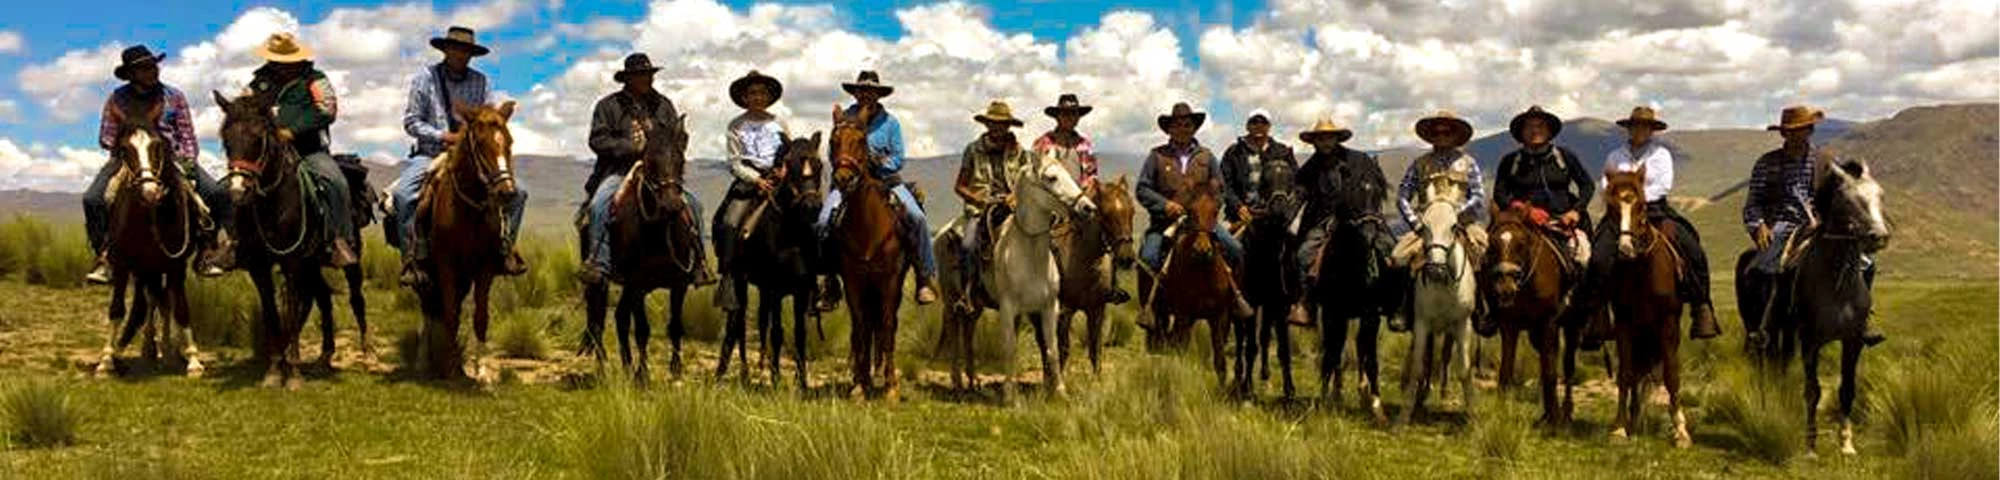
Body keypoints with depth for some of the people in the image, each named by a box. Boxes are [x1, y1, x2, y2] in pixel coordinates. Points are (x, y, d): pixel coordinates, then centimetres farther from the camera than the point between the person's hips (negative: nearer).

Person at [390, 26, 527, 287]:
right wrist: (443, 136, -14)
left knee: (517, 192, -10)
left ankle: (505, 248, 1)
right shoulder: (424, 77, 1)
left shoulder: (480, 82, 8)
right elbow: (411, 121, -2)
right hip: (430, 155, -3)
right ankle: (413, 257, -19)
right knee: (403, 195, -30)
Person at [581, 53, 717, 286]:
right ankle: (598, 263, -28)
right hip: (618, 171, -2)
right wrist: (631, 146, -14)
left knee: (693, 203, -15)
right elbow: (598, 140, -3)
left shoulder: (664, 105, 14)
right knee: (600, 204, -30)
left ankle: (698, 261, -9)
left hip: (658, 170, 3)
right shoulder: (608, 105, 4)